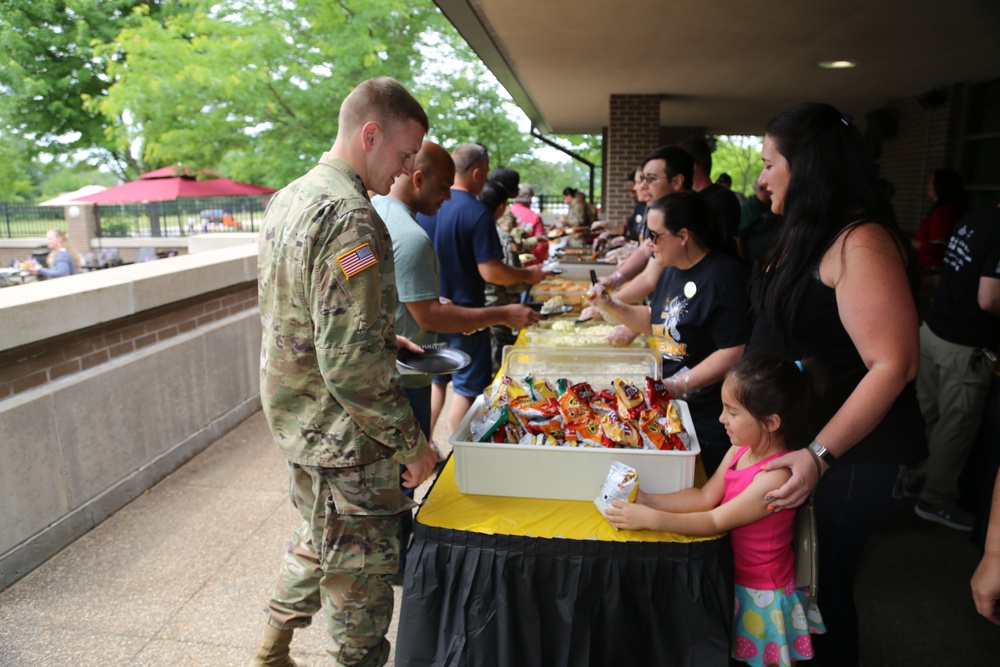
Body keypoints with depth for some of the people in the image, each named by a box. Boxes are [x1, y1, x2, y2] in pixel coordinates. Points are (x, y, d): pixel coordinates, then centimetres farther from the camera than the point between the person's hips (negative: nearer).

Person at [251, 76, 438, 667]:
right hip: (344, 439, -10)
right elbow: (351, 364, -29)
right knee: (362, 571, 11)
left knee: (321, 537, 29)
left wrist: (380, 337, 14)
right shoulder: (351, 218, -25)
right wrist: (412, 443, -19)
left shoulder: (290, 198, 7)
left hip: (297, 418, 10)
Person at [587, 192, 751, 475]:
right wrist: (611, 306, 5)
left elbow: (734, 353, -26)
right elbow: (654, 320, 19)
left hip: (710, 414, -8)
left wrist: (679, 385, -26)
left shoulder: (723, 275, -21)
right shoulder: (672, 269, 7)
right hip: (673, 402, 8)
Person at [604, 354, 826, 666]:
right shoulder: (741, 449, -6)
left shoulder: (776, 475, -29)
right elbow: (706, 497, -4)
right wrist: (646, 500, -16)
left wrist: (649, 519, -31)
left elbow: (715, 521, -27)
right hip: (733, 571, 6)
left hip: (758, 592, -6)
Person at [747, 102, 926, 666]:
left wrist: (820, 455, -27)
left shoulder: (859, 243, -21)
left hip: (850, 456, -8)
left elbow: (893, 365, -25)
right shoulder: (808, 233, 7)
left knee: (820, 583, 8)